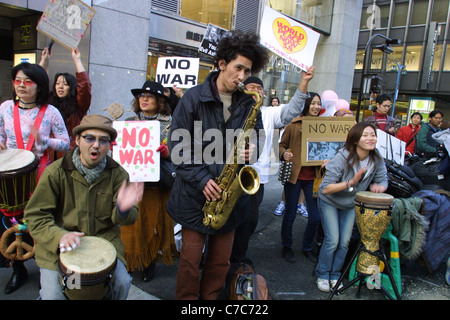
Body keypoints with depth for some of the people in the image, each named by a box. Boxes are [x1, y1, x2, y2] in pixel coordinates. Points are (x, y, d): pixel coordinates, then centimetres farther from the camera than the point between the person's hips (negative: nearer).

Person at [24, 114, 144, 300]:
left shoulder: (116, 173, -3)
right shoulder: (56, 172, -7)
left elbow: (125, 219, -7)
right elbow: (35, 216, -7)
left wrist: (123, 209, -33)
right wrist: (59, 236, -26)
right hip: (58, 247, -1)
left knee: (122, 283, -13)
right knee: (53, 295, -14)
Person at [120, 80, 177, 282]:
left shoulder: (169, 123, 4)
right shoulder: (129, 122, 12)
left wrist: (167, 152, -21)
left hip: (157, 183, -2)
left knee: (154, 223, 6)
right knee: (131, 225, 5)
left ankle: (149, 263, 24)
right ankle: (129, 263, 23)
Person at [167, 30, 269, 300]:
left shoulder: (248, 103, 5)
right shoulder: (193, 98, -5)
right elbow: (177, 144, -7)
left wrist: (252, 150, -9)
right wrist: (201, 179, -17)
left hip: (231, 193, 3)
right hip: (196, 193, -3)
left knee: (221, 259, 14)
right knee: (191, 258, 6)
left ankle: (210, 298, 36)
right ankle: (186, 299, 28)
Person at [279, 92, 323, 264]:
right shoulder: (294, 124, -1)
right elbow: (282, 145, 4)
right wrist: (284, 154, -17)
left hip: (313, 177, 3)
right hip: (294, 175, -3)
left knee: (315, 218, 4)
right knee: (290, 214, 8)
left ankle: (307, 248, 29)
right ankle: (286, 247, 30)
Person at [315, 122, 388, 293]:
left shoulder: (376, 160, -15)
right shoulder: (343, 158, -30)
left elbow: (383, 181, 0)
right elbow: (325, 188, -30)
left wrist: (379, 187, -25)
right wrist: (351, 182, -40)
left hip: (351, 204, 5)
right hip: (330, 202, -4)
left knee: (344, 242, 3)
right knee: (333, 240, -8)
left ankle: (334, 276, 23)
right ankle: (322, 276, 13)